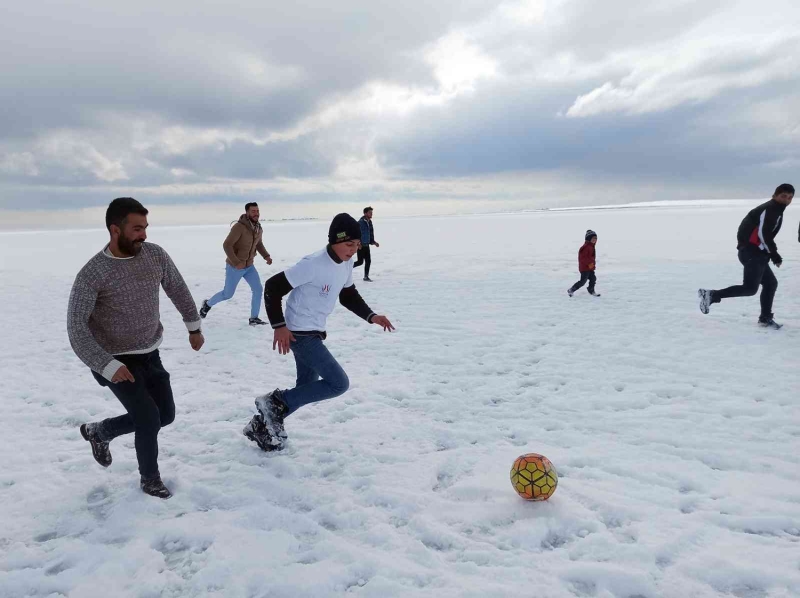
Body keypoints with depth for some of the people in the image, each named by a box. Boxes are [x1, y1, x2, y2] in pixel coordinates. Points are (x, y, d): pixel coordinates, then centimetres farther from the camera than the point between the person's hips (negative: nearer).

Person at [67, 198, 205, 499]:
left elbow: (178, 289, 8)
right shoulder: (92, 274, -23)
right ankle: (150, 478, 17)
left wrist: (194, 327, 14)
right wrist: (108, 366, -32)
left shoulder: (155, 254, -9)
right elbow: (76, 328, -23)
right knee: (149, 419, -12)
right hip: (116, 360, -6)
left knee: (165, 415, 11)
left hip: (149, 354, 6)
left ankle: (99, 431, 35)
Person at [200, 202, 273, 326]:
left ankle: (254, 318, 5)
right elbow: (226, 245, -28)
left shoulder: (259, 229, -1)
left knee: (258, 290, -6)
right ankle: (208, 304, 35)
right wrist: (236, 262, -32)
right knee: (228, 294, 7)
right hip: (234, 267, -6)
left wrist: (266, 256, 2)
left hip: (249, 266, 6)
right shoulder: (239, 227, -26)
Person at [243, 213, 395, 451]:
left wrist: (371, 316, 2)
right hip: (300, 334, -9)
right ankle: (275, 403, -3)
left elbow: (349, 296, 17)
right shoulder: (313, 264, -24)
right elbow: (273, 287, -19)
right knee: (338, 383, -12)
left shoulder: (346, 265, 3)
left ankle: (263, 426, 30)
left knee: (307, 389, 16)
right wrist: (279, 326, -20)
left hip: (314, 333, 9)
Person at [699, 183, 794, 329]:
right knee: (750, 288, -16)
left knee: (771, 283, 17)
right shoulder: (769, 209, -10)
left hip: (756, 253, 11)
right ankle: (711, 295, -18)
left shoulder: (776, 212, 23)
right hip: (751, 253, -11)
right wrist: (774, 254, -10)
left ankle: (765, 318, 24)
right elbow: (763, 234, -19)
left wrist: (771, 253, 12)